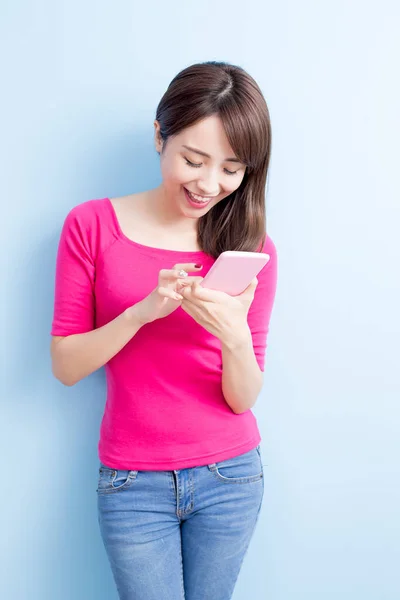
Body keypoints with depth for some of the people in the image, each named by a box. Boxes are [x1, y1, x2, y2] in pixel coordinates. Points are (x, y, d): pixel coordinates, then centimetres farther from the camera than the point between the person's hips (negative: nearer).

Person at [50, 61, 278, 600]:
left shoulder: (252, 248, -4)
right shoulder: (92, 225, -8)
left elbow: (244, 398, -5)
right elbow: (65, 366, -7)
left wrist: (235, 336, -26)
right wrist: (144, 311, -23)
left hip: (229, 477, 2)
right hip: (134, 484, -1)